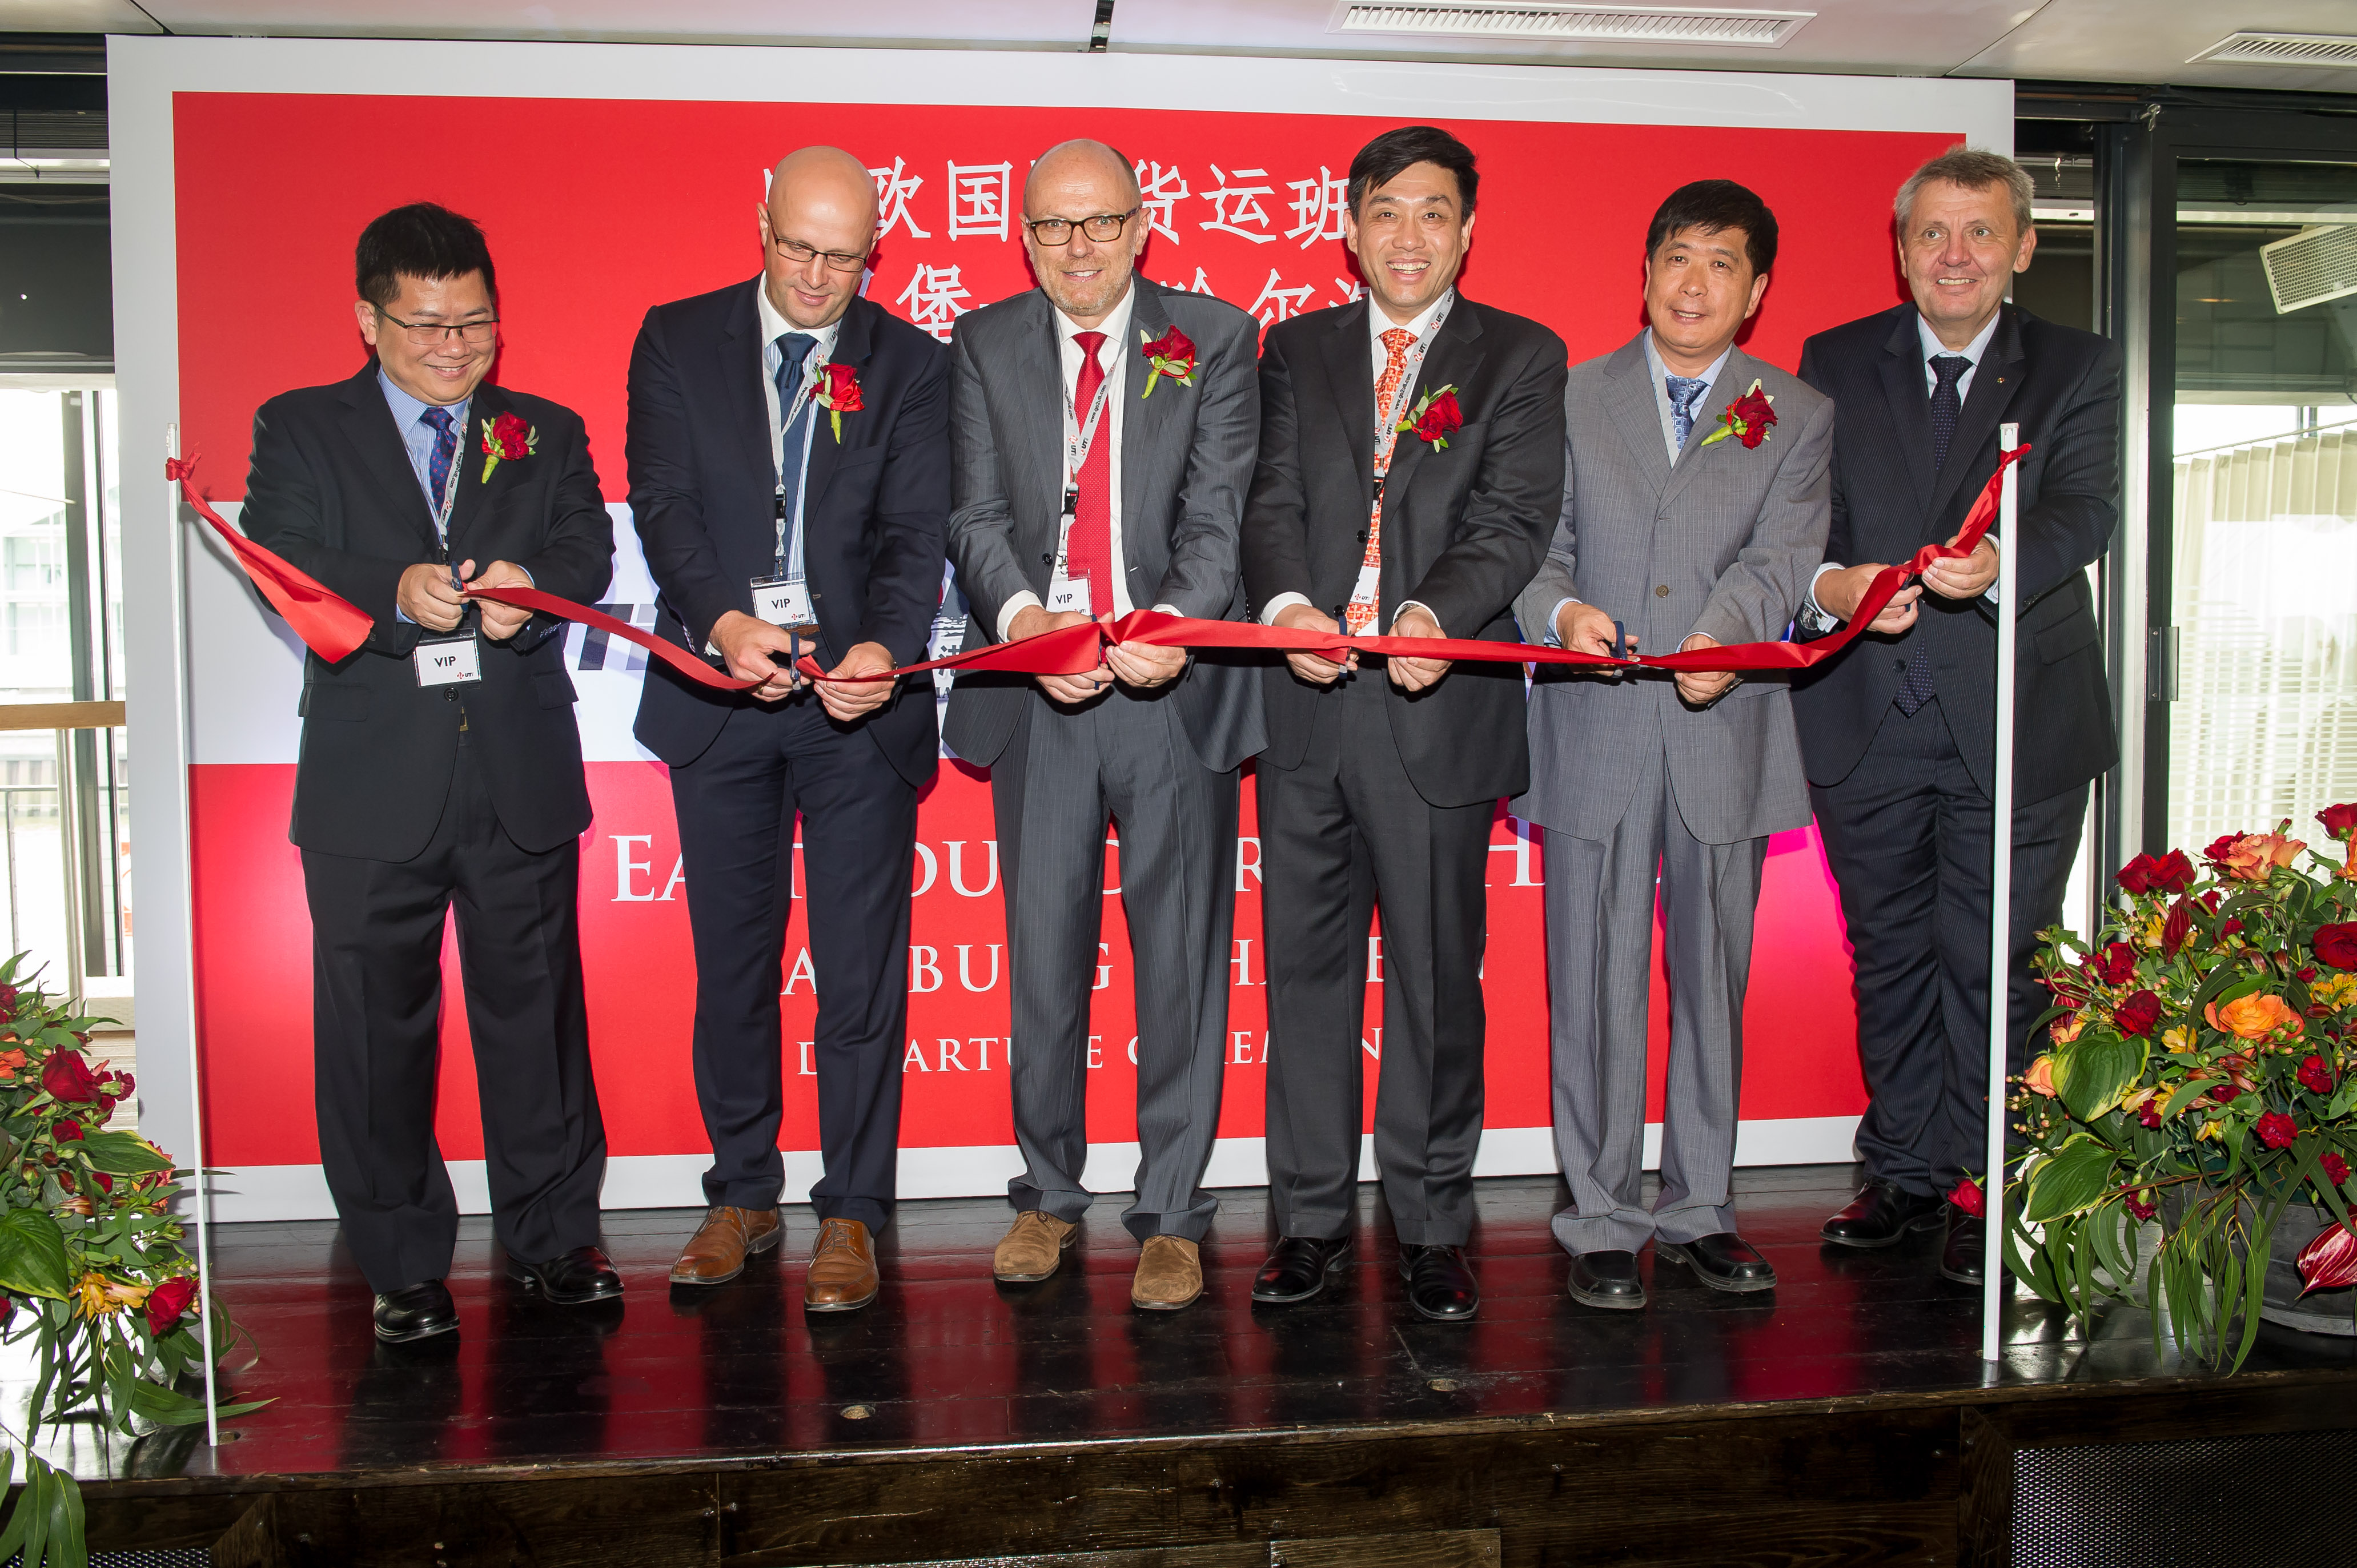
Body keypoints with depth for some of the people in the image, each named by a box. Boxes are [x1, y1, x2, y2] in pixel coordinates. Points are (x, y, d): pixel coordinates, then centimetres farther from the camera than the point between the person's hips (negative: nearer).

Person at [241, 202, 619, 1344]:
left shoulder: (548, 434, 15)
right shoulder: (299, 430, 10)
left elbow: (587, 551, 0)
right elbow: (282, 561, -6)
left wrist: (530, 590, -23)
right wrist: (393, 594, -25)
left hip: (522, 773, 1)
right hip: (370, 783, -1)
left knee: (536, 1007, 6)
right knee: (376, 1024, 5)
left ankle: (554, 1236, 21)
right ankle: (402, 1263, 19)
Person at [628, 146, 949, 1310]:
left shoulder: (911, 365, 4)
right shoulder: (676, 342, 6)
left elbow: (914, 537, -5)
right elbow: (664, 508, -4)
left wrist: (881, 649, -25)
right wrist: (723, 620, -23)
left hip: (861, 697, -1)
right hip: (719, 692, 2)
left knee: (861, 971, 1)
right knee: (731, 962, 11)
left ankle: (850, 1215, 14)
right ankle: (741, 1194, 27)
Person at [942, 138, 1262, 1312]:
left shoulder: (1213, 340, 4)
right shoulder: (983, 346, 10)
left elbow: (1220, 513, -5)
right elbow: (978, 514, 1)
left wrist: (1176, 621, -24)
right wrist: (1019, 615, -19)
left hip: (1175, 686, -1)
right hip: (1035, 690, 2)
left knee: (1180, 956, 4)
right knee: (1042, 952, 10)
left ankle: (1170, 1214, 18)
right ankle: (1049, 1192, 28)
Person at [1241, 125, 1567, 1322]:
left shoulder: (1520, 357, 8)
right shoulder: (1296, 351, 15)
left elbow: (1513, 521, -5)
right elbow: (1272, 500, 3)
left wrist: (1438, 613, -24)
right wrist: (1286, 602, -18)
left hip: (1439, 705, -2)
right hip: (1306, 704, 2)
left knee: (1437, 977, 4)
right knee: (1306, 967, 8)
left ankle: (1433, 1229, 18)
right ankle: (1311, 1218, 20)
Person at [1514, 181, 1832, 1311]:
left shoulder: (1798, 419, 11)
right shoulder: (1572, 398, 11)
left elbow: (1782, 559, -5)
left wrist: (1720, 635, -25)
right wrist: (1561, 609, -19)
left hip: (1724, 739, 1)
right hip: (1594, 738, -1)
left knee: (1714, 978, 9)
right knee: (1595, 984, 2)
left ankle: (1698, 1209, 24)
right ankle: (1601, 1221, 14)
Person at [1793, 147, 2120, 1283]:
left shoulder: (2078, 369, 5)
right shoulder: (1834, 364, 9)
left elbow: (2085, 511, -11)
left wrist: (1997, 563, -32)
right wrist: (1831, 584, -21)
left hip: (2016, 721, -1)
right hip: (1867, 720, 2)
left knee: (1994, 967, 1)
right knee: (1890, 957, 13)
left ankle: (1985, 1191, 17)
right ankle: (1906, 1169, 27)